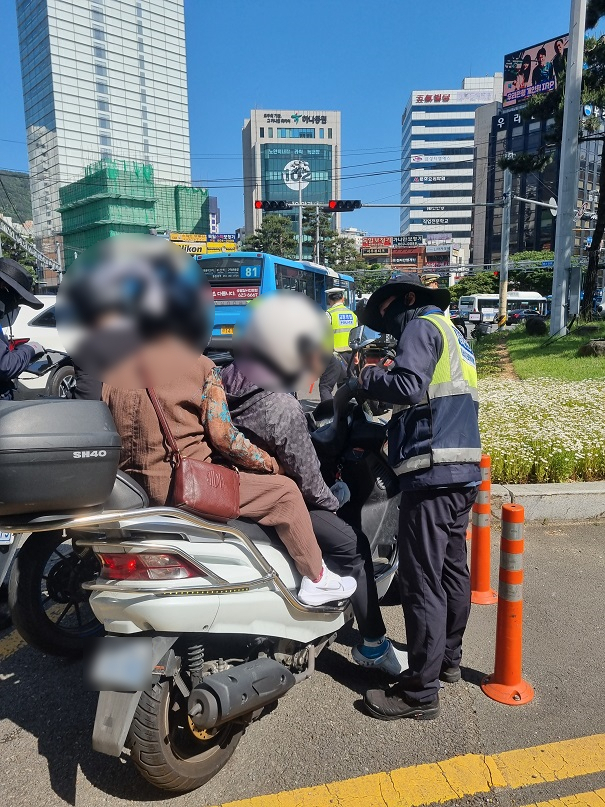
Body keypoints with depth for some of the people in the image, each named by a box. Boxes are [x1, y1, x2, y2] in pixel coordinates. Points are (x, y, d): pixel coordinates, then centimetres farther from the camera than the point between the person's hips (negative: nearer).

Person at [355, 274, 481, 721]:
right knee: (453, 568, 18)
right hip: (464, 470, 10)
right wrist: (391, 431, 22)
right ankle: (448, 659, 33)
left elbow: (408, 386, -19)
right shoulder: (453, 333, 25)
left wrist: (366, 375, -5)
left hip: (433, 471, -10)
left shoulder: (423, 326, -4)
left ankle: (421, 692, 3)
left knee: (421, 580, -5)